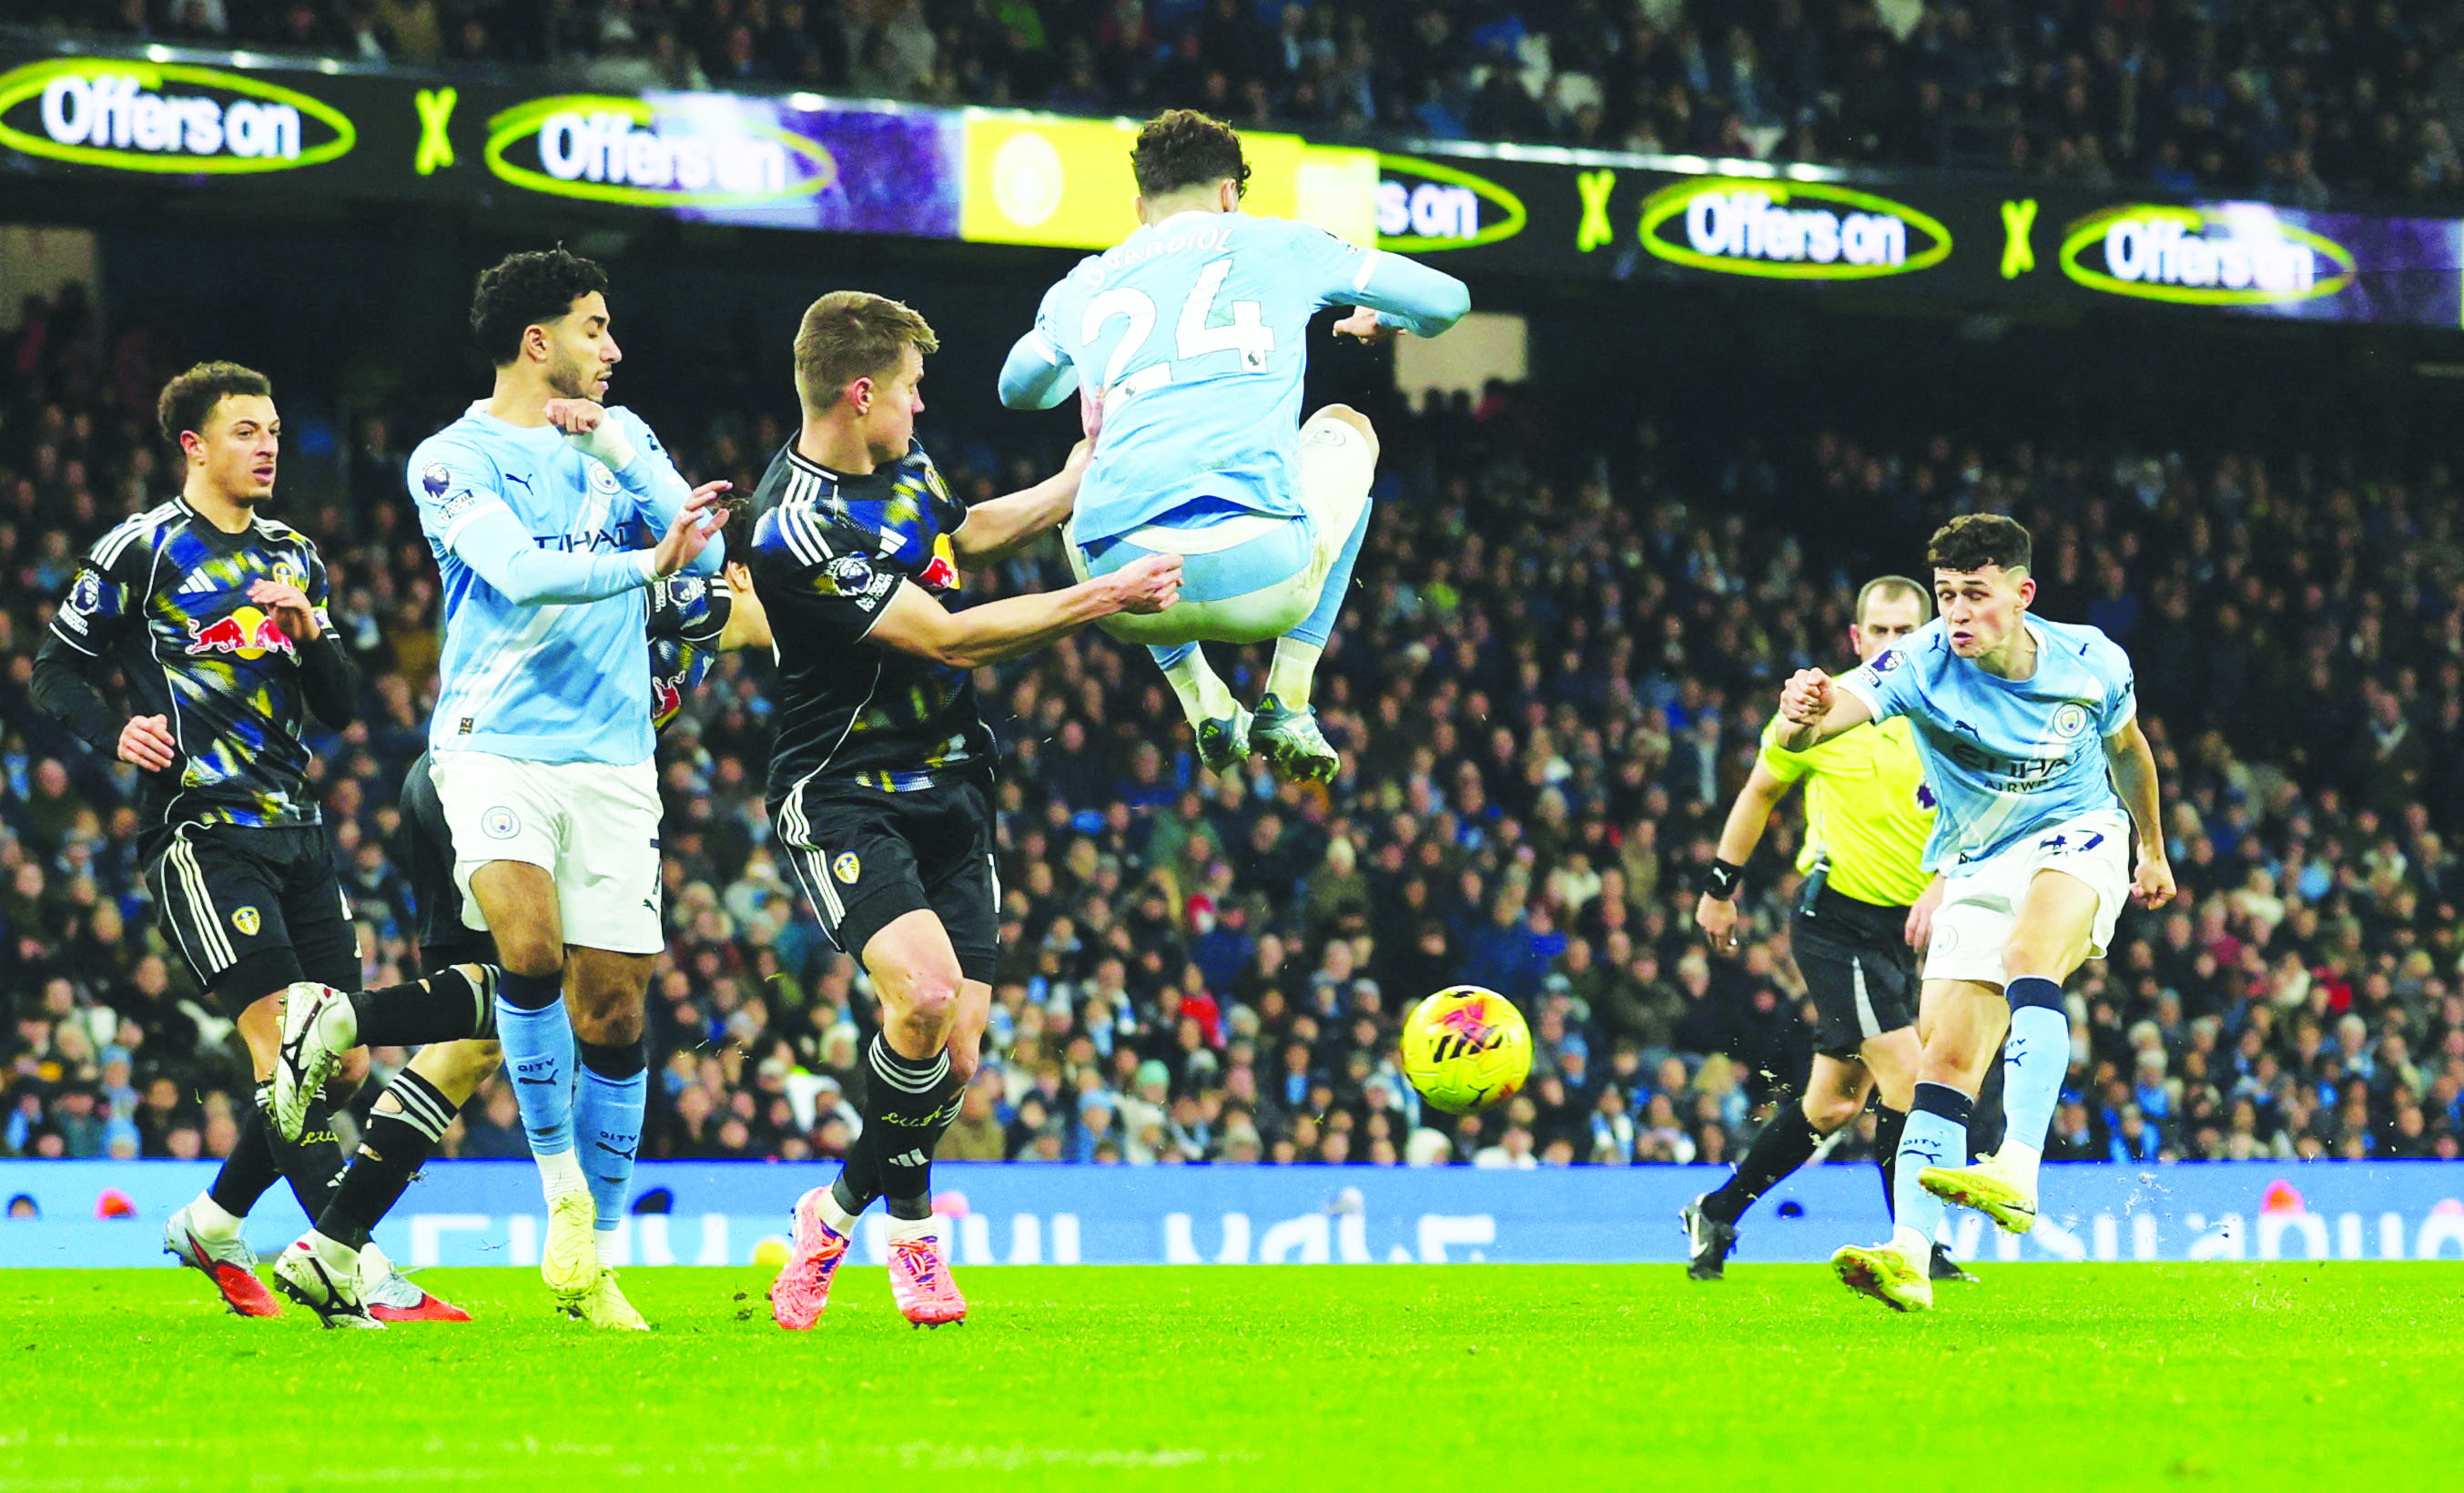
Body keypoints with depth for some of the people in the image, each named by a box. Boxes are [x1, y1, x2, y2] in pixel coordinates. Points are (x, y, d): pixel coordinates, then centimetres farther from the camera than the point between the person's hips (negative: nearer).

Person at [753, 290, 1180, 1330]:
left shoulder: (901, 463, 6)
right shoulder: (793, 530, -22)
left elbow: (962, 536, 30)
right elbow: (947, 638, -21)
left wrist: (1077, 485, 30)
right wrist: (1105, 598, -16)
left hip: (947, 788, 7)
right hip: (840, 797, -7)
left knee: (957, 1047, -2)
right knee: (925, 991, -28)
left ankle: (846, 1212, 22)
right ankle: (904, 1217, -5)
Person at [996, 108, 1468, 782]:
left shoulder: (1080, 290, 21)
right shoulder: (1274, 245, 15)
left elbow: (1018, 390, 44)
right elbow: (1447, 299, 22)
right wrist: (1381, 321, 46)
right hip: (1265, 585, -2)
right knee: (1345, 427, 34)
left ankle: (1203, 704, 25)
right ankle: (1287, 705, 23)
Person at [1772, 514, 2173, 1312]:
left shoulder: (2092, 663, -11)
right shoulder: (1922, 664, -18)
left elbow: (2125, 746, 12)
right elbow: (1844, 704, -38)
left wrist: (2153, 849, 26)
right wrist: (1805, 716, -63)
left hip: (2077, 836, -2)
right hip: (1977, 869, 2)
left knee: (2028, 955, -34)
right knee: (1947, 1062, -9)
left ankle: (2017, 1172, -46)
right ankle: (1909, 1259, -13)